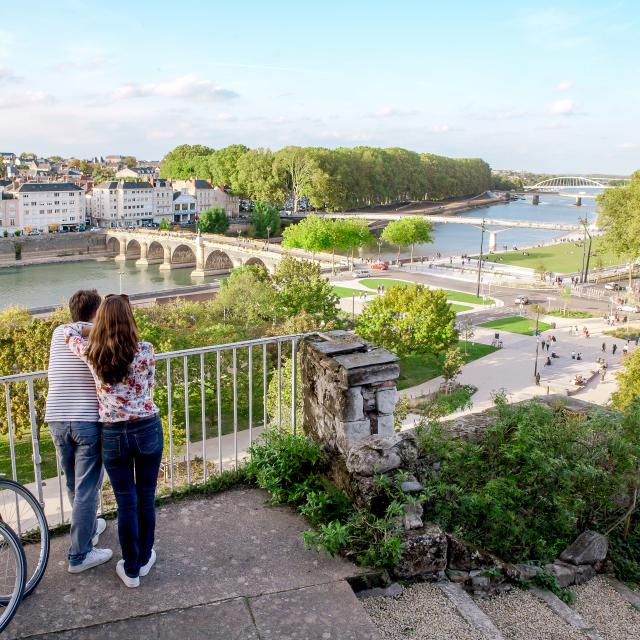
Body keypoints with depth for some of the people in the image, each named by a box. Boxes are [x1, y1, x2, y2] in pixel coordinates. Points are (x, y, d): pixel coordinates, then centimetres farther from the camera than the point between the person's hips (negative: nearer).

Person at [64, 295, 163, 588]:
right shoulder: (145, 351, -13)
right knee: (146, 498, 16)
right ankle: (144, 559, 32)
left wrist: (96, 330, 16)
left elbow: (69, 330, 11)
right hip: (147, 429, 0)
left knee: (126, 503, 11)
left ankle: (131, 570, 22)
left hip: (113, 435, 1)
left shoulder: (91, 354, -9)